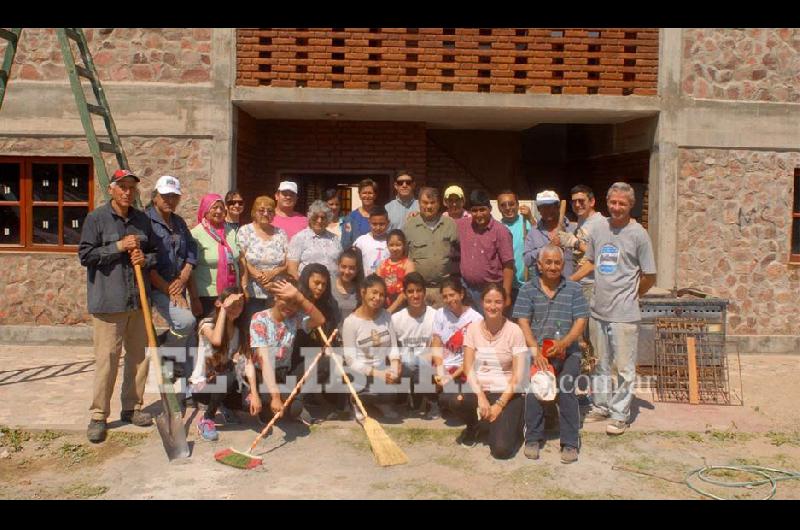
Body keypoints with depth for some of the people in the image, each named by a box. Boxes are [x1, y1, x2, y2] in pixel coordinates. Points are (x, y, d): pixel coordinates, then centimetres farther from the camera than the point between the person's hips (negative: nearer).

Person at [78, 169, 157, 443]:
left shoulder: (143, 220, 11)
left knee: (139, 356, 11)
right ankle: (98, 415, 8)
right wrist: (119, 246, -14)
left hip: (139, 299, 5)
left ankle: (132, 408, 25)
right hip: (108, 300, -5)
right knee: (107, 358, -4)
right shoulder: (96, 218, -3)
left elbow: (155, 254, 19)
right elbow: (85, 255, -7)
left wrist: (145, 259, -3)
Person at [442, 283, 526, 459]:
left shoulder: (514, 331, -8)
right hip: (480, 389, 3)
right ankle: (473, 424, 5)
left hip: (507, 393, -3)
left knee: (501, 449, -21)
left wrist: (499, 405, -15)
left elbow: (518, 375, -9)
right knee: (450, 397, -29)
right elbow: (468, 367, -4)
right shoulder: (473, 328, 0)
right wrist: (481, 396, -18)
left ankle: (512, 421, 15)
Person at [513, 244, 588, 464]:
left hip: (567, 351, 0)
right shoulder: (528, 289, 7)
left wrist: (564, 343, -14)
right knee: (533, 391, -13)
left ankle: (570, 443, 1)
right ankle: (533, 439, 5)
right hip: (537, 352, 0)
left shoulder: (573, 289, 8)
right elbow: (523, 322, 0)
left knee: (567, 392, -13)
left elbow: (580, 321, 2)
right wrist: (535, 350, -12)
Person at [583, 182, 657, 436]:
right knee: (601, 363, 18)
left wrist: (630, 296, 2)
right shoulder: (599, 229, 6)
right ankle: (601, 406, 31)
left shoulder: (638, 234, -9)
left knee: (624, 367, 1)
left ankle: (619, 414, 13)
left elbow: (649, 277, -6)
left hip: (624, 313, -6)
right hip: (598, 310, 6)